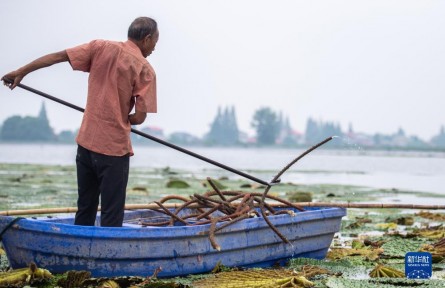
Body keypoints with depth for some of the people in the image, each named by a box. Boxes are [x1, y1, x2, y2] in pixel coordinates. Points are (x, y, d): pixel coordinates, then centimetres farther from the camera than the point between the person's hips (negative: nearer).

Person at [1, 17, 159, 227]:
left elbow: (59, 56, 3)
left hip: (86, 142, 5)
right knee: (111, 217, 1)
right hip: (114, 148, -5)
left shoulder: (101, 47, 4)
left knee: (84, 210, 17)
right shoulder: (145, 69, -8)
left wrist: (21, 72, 10)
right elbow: (140, 117, -12)